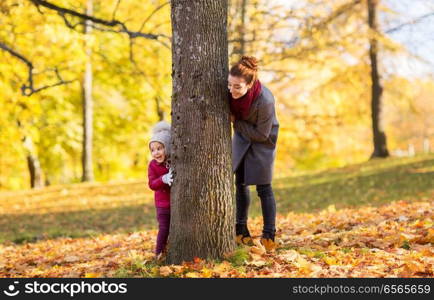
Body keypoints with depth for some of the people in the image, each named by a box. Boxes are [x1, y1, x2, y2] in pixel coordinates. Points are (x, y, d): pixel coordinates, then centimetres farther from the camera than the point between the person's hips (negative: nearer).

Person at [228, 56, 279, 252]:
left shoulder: (265, 100, -38)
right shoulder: (230, 91, -24)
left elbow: (262, 134, -25)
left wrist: (235, 121, -23)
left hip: (262, 140, -5)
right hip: (241, 136, 5)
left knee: (263, 187, -3)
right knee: (240, 183, 11)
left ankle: (269, 236, 6)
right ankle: (241, 230, 22)